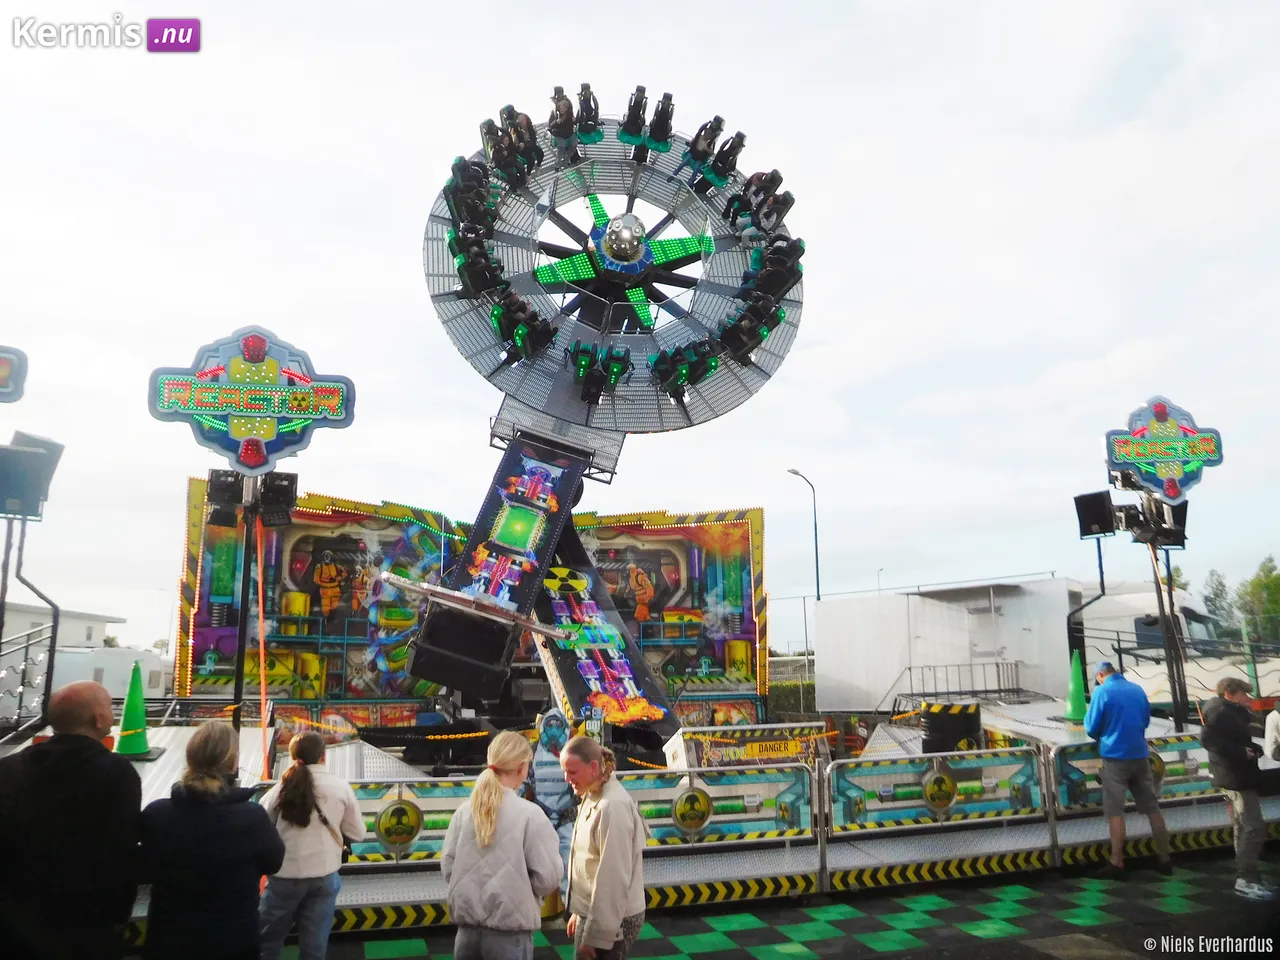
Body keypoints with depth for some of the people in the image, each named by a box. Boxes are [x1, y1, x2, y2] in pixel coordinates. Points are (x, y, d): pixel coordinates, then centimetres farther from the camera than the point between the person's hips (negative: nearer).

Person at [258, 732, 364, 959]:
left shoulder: (283, 786, -7)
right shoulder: (341, 787, -5)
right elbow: (357, 834, 1)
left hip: (286, 874, -1)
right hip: (325, 874, 1)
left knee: (267, 940, 19)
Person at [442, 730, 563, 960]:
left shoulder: (464, 810, -2)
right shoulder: (530, 813, -14)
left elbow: (447, 868, 2)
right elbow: (548, 878, -13)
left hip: (468, 927, 4)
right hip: (509, 931, -4)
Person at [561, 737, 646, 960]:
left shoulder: (612, 806, -23)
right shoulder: (592, 798, 6)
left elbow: (613, 878, -22)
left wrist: (597, 935, -18)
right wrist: (579, 910, 15)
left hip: (610, 920, -8)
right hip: (592, 913, 8)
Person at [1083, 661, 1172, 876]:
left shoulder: (1102, 691, -10)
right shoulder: (1137, 689, 7)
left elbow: (1091, 728, -7)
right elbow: (1146, 720, 20)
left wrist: (1104, 732, 15)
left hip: (1115, 756, -5)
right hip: (1140, 755, 5)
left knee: (1115, 812, 1)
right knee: (1153, 808, 12)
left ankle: (1117, 862, 1)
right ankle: (1164, 858, 18)